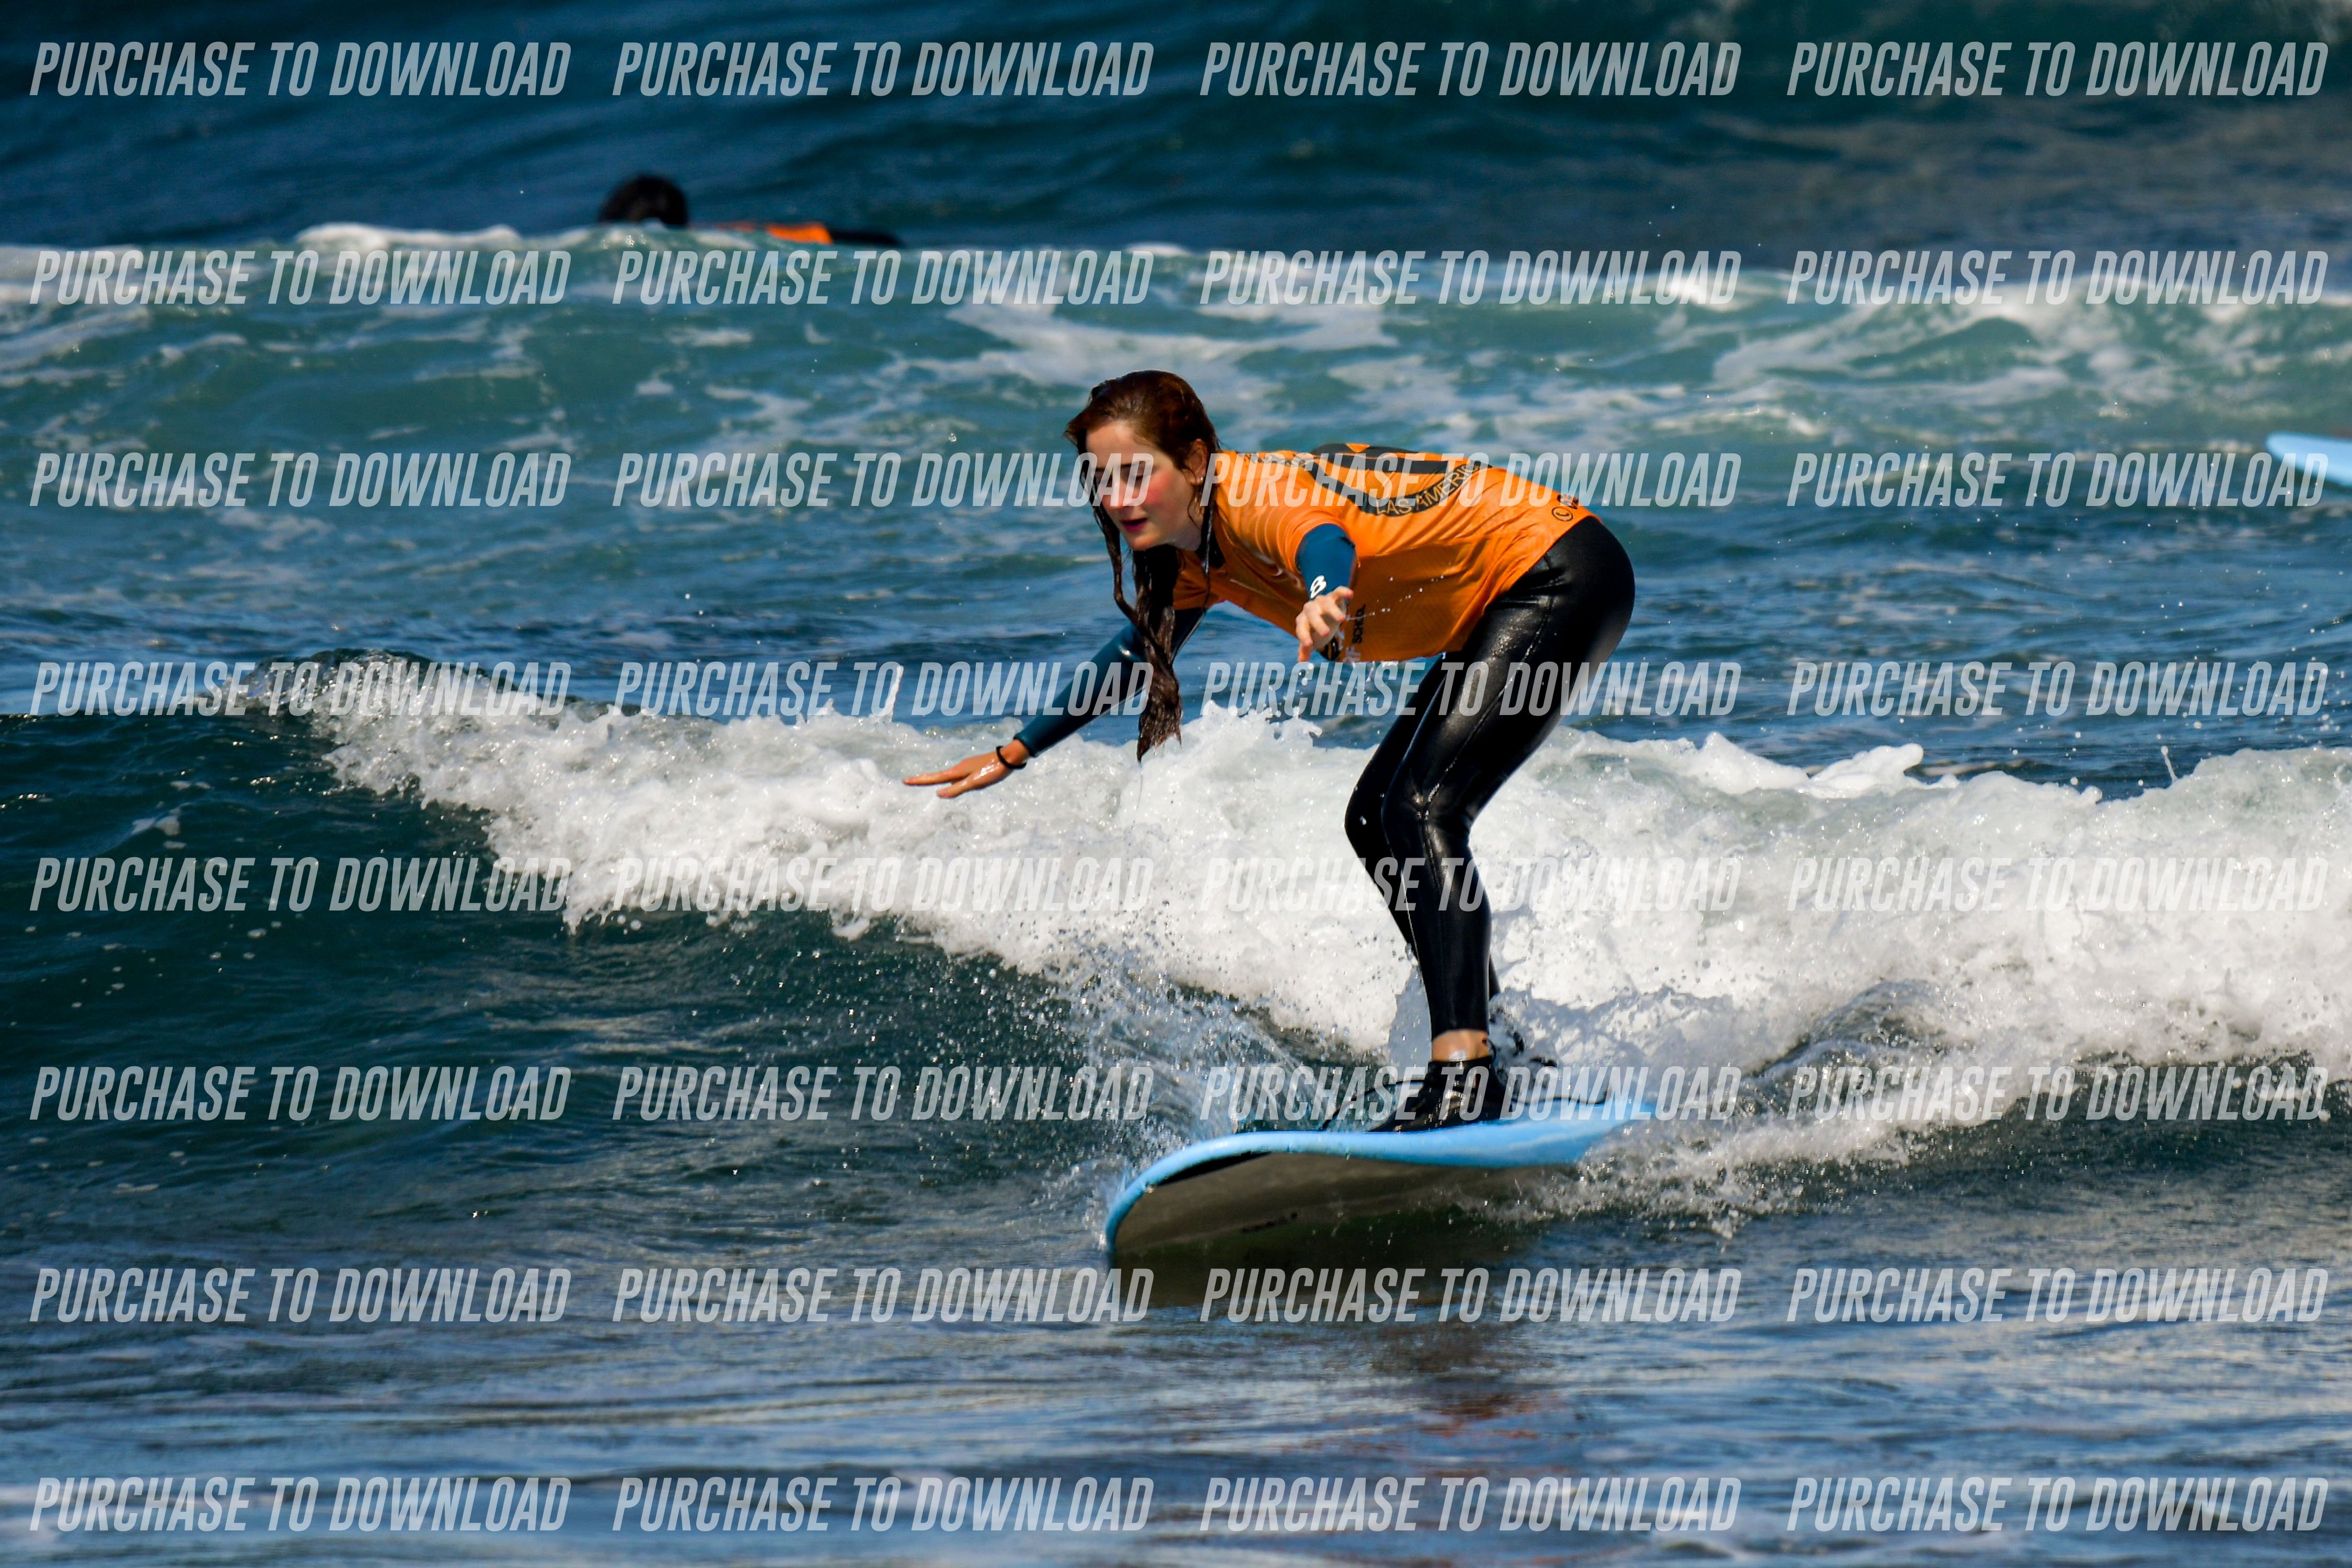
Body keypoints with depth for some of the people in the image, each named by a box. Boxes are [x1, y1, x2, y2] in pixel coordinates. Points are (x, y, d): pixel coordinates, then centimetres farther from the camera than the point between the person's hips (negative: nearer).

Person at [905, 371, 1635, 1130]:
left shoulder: (1261, 502, -25)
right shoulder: (1195, 553, 3)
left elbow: (1325, 542, -50)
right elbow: (1139, 652, 21)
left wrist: (1323, 599, -74)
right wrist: (1015, 753, 23)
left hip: (1564, 575, -10)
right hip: (1502, 608, 10)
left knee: (1420, 812, -21)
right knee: (1377, 820, 13)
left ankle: (1465, 1080, -29)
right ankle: (1487, 1030, 22)